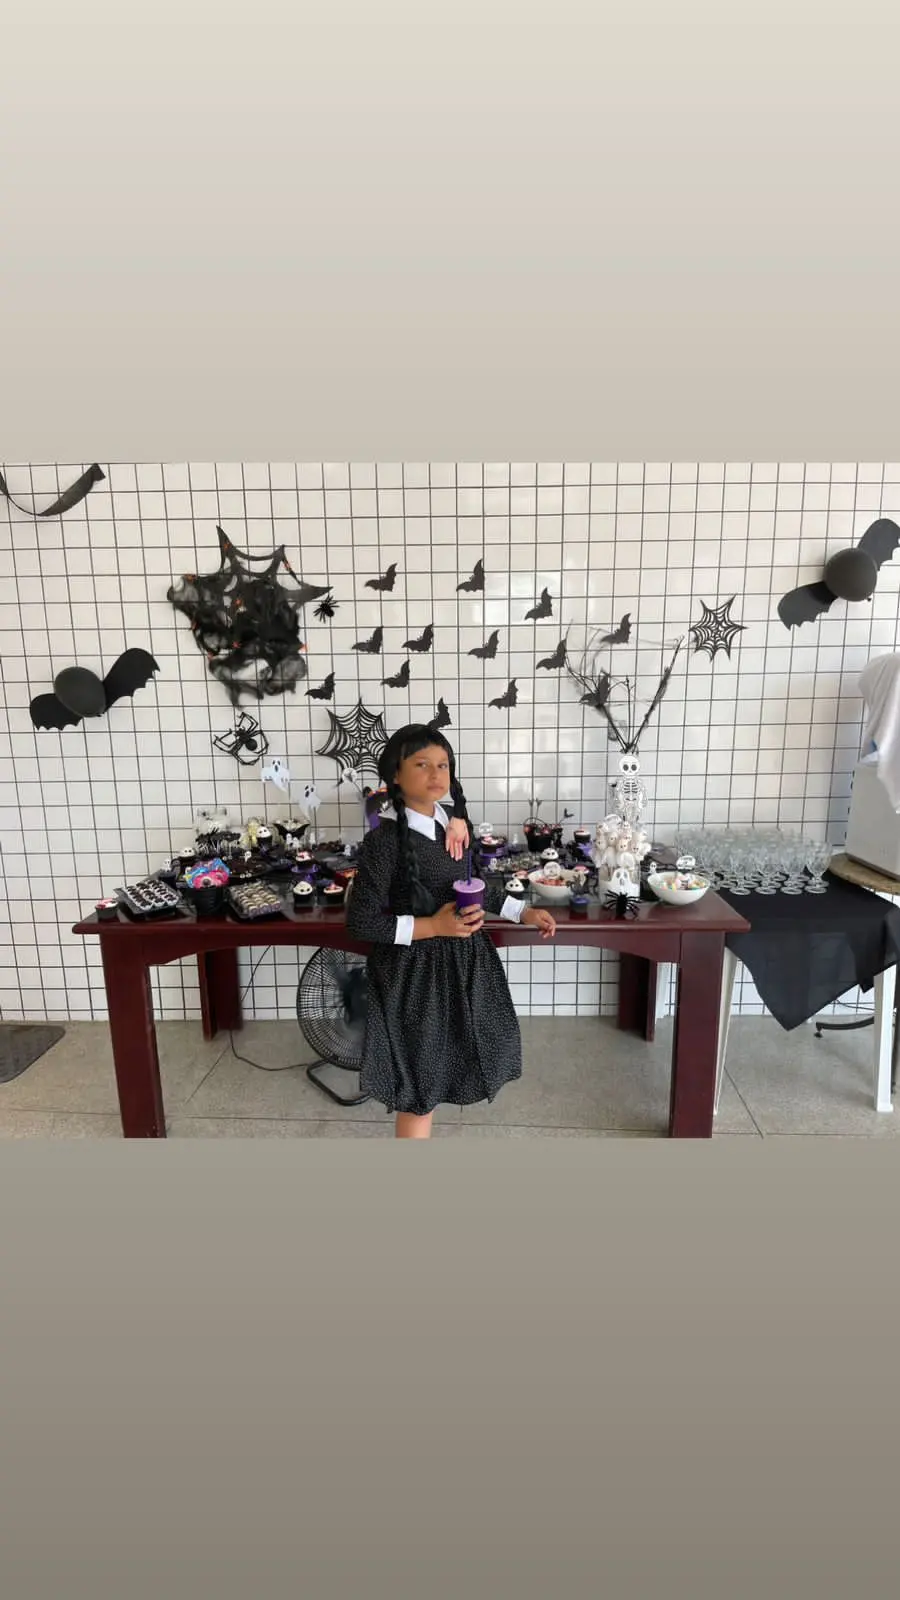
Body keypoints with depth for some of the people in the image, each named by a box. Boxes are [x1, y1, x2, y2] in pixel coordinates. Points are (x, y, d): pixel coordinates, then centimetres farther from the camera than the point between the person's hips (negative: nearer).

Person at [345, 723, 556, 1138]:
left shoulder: (452, 821, 0)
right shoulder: (384, 840, -22)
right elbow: (361, 922, -20)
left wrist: (523, 912, 6)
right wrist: (433, 926, -26)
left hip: (460, 965, 8)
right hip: (414, 974, -7)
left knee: (430, 1078, 24)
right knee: (417, 1090, 7)